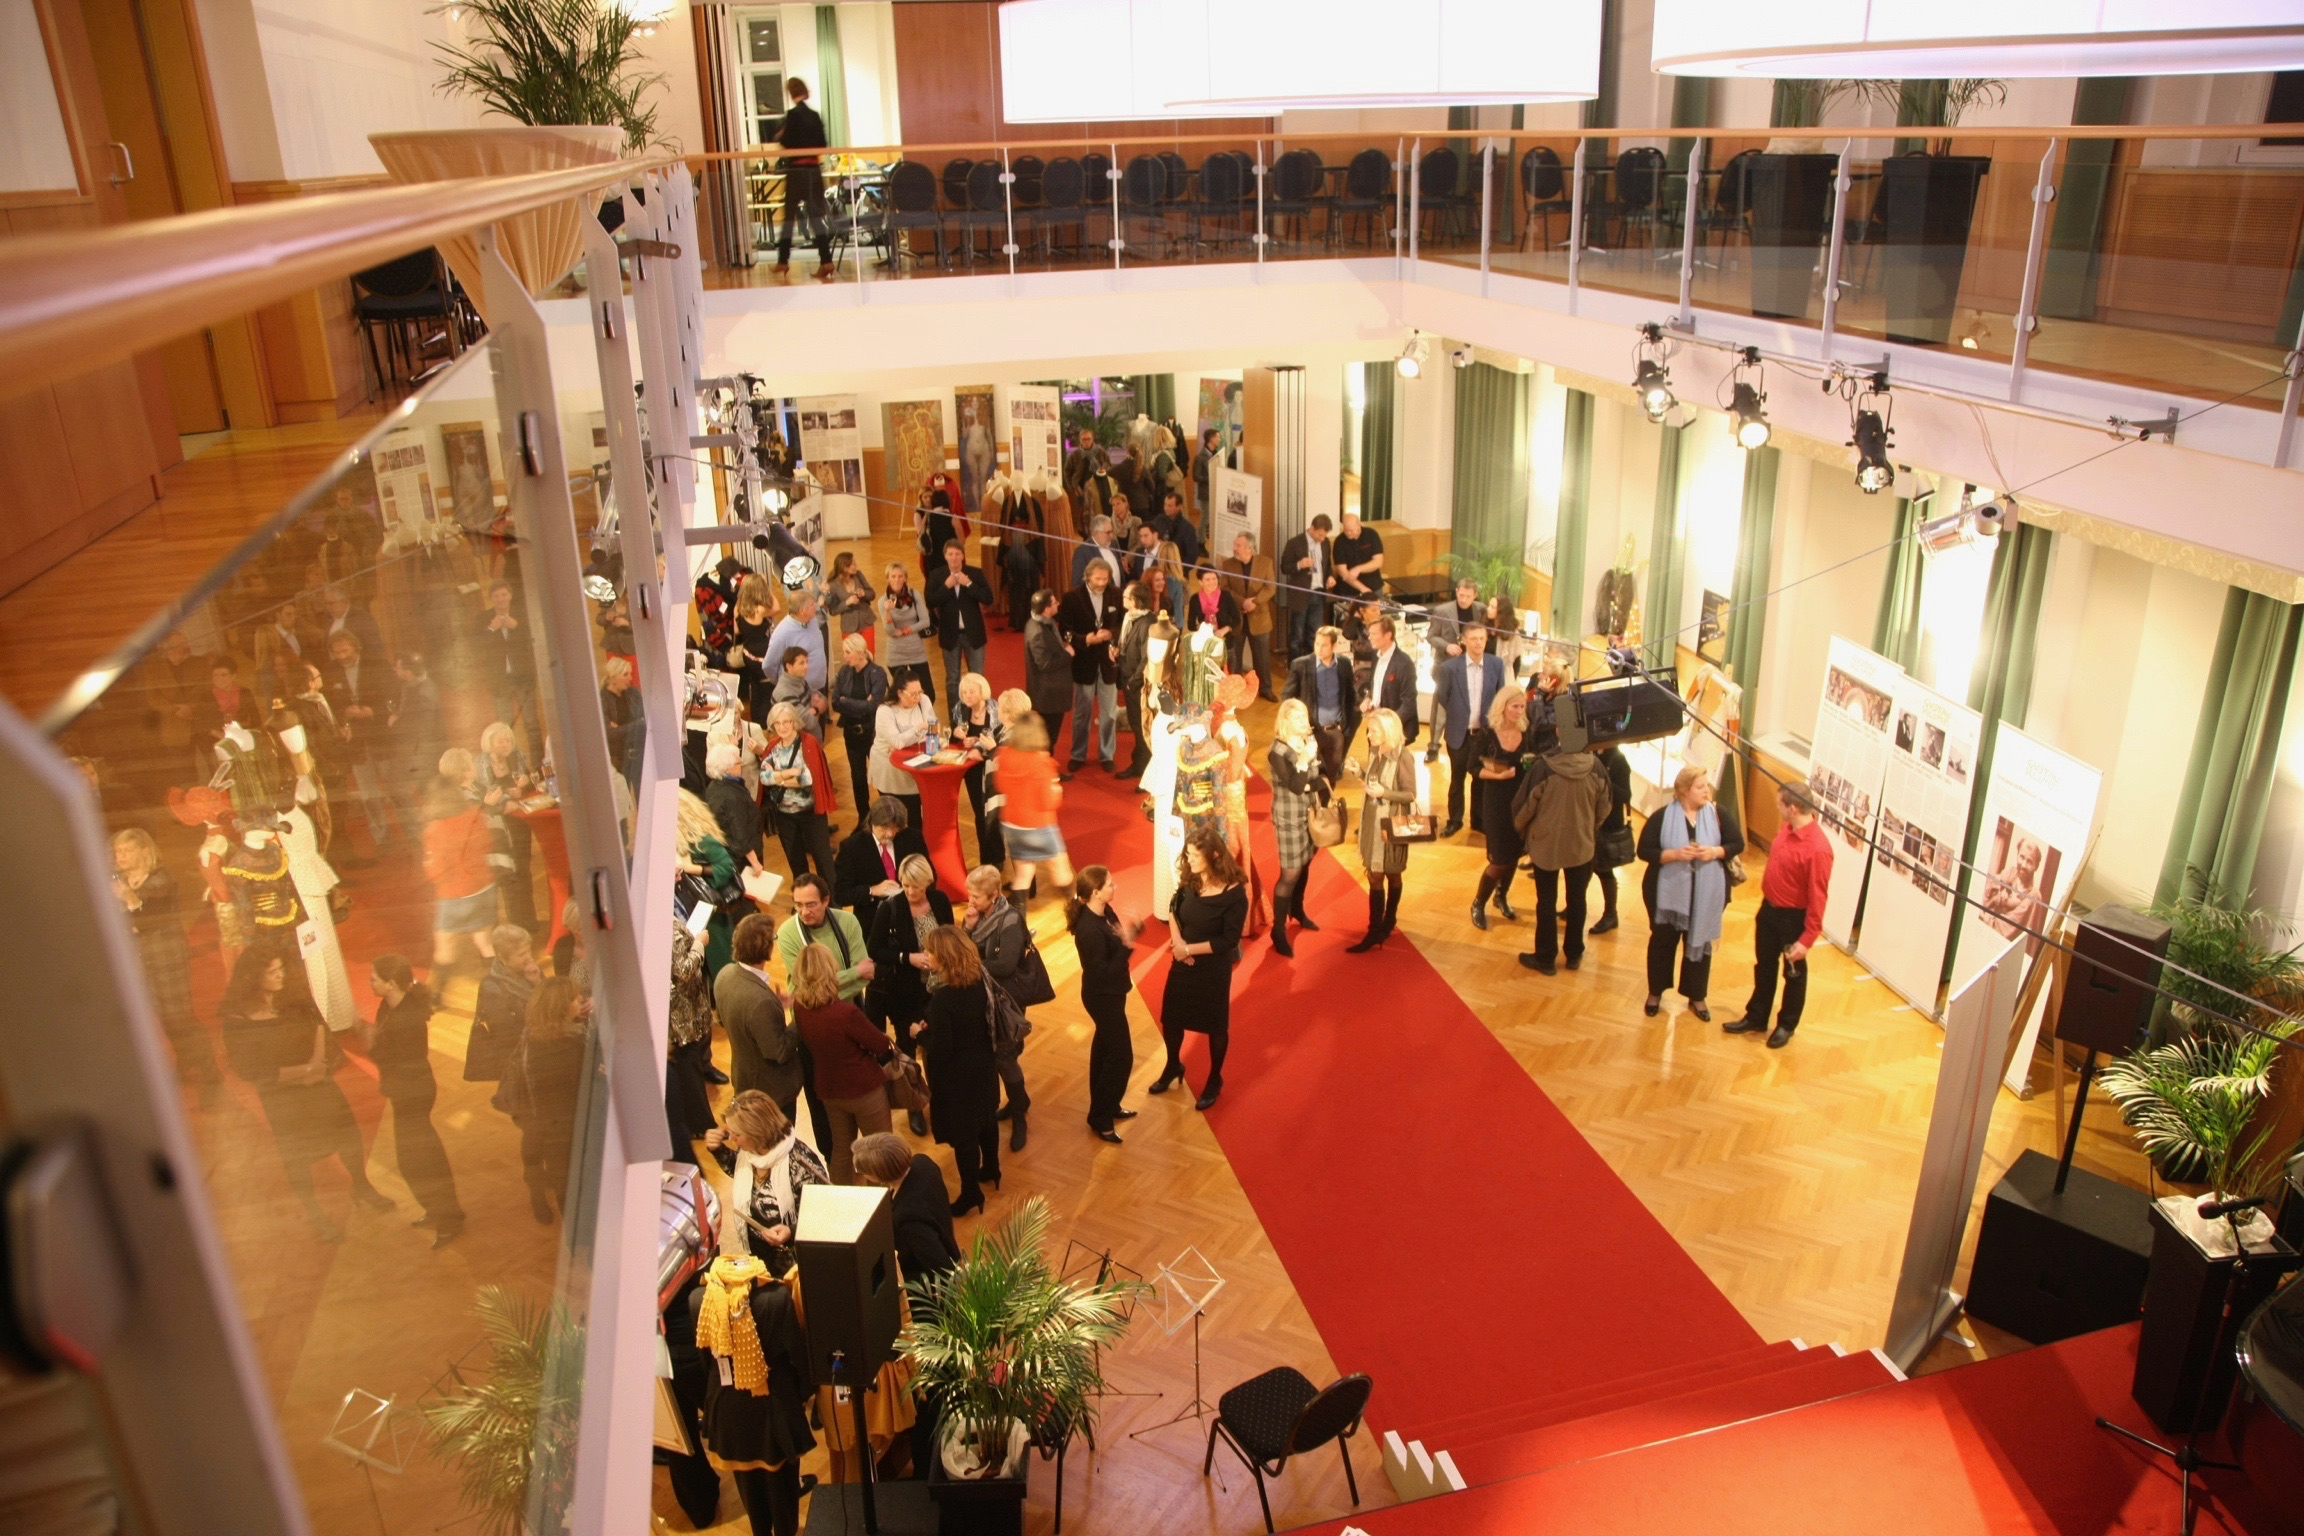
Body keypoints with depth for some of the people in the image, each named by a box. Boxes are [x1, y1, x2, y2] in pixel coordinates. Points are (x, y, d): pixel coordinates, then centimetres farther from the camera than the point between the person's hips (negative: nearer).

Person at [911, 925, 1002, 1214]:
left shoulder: (943, 998, -32)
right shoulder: (980, 981, -10)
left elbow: (940, 1049, -27)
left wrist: (919, 1033, -8)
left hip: (958, 1074, -8)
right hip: (984, 1064, 8)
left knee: (963, 1134, 11)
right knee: (986, 1117, 27)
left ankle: (971, 1193, 27)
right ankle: (991, 1169, 49)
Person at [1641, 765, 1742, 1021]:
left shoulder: (1717, 814, -4)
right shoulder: (1662, 817, -11)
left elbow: (1738, 843, 1)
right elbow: (1644, 850, -11)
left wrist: (1715, 852, -18)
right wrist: (1674, 854, -24)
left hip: (1706, 895, 2)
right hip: (1668, 893, -2)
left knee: (1699, 943, 13)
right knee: (1662, 942, 13)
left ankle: (1696, 997, 30)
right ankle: (1655, 993, 31)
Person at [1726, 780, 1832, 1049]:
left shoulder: (1817, 849, -29)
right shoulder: (1786, 830, -4)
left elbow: (1817, 897, -25)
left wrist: (1807, 939, -23)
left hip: (1793, 918, -7)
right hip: (1769, 909, 7)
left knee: (1793, 973, 15)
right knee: (1763, 967, 21)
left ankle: (1786, 1026, 34)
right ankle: (1755, 1018, 38)